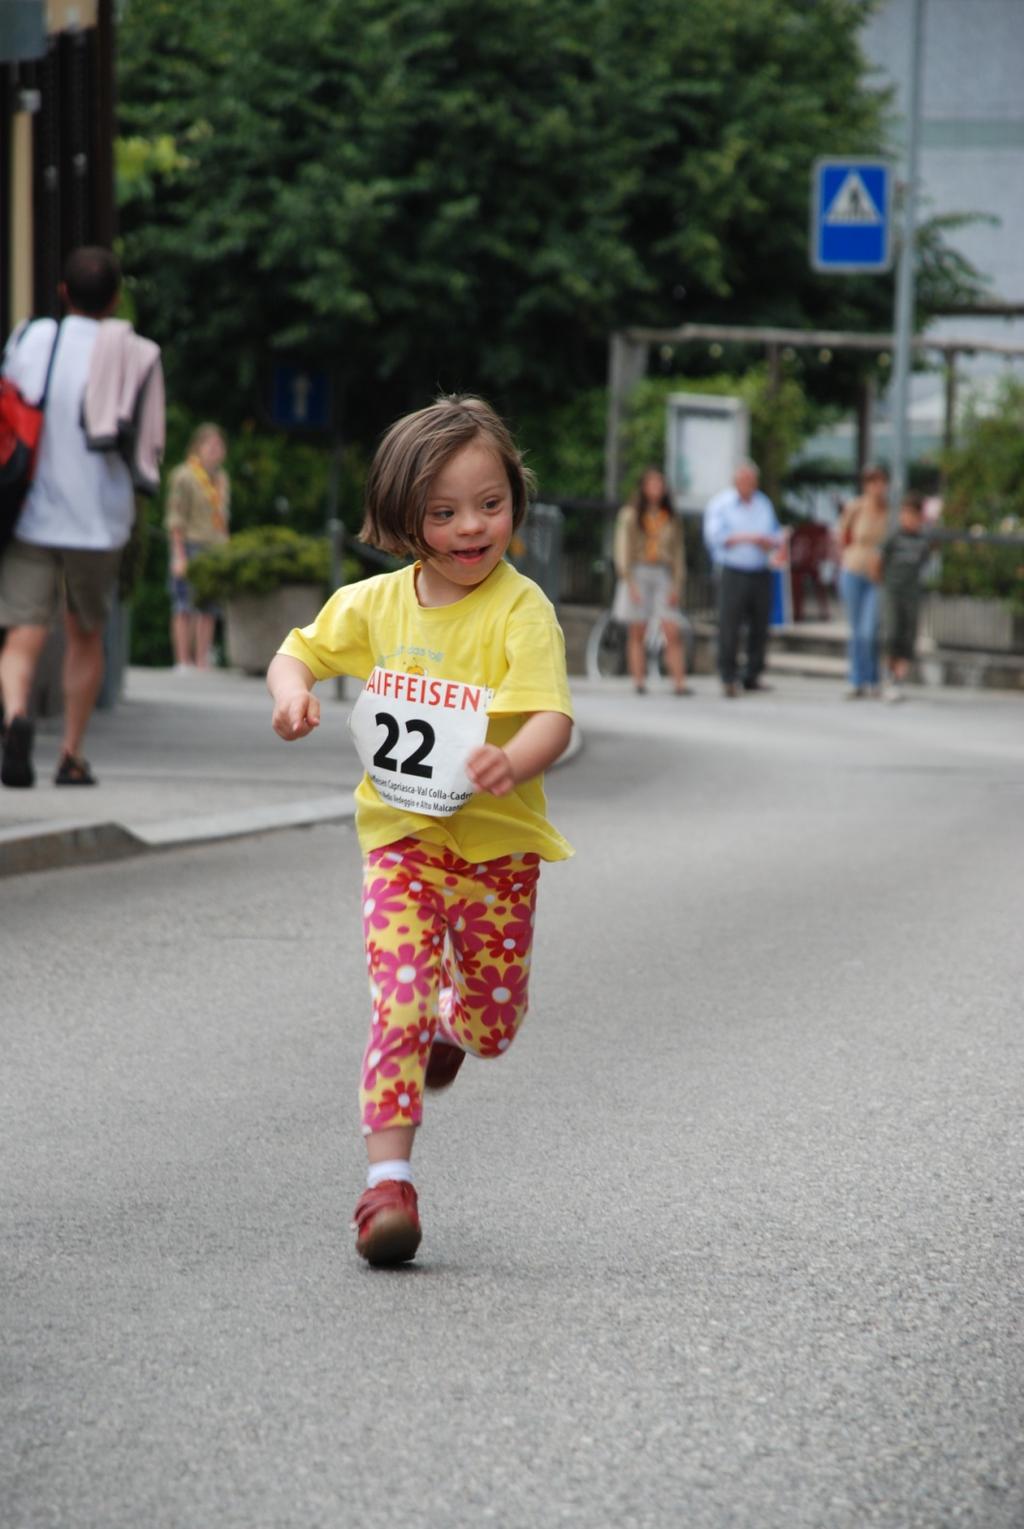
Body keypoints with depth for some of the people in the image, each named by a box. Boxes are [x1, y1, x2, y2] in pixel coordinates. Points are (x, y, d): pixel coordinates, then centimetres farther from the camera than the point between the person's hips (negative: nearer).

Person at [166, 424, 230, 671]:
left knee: (209, 611, 5)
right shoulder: (183, 477, -6)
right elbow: (175, 518, -9)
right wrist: (179, 555, -14)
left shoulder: (221, 479, 16)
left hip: (215, 549, 7)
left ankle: (202, 662, 7)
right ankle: (183, 662, -7)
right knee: (185, 609, -7)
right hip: (190, 547, -7)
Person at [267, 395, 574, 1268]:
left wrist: (514, 762, -48)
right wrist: (293, 692, -10)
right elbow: (301, 653, 14)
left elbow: (553, 718, -26)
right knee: (397, 998, -13)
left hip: (497, 843, -1)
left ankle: (452, 1023, 49)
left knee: (496, 1021, 12)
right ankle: (389, 1179, -10)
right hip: (401, 837, 1)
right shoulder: (375, 605, -2)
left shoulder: (521, 610, -16)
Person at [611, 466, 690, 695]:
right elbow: (622, 550, 1)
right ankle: (639, 682, 1)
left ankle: (680, 683, -13)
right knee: (637, 633, -1)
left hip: (663, 575, 2)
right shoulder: (630, 515, 4)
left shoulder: (672, 519, 12)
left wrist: (677, 585, 2)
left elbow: (678, 553, 12)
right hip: (638, 573, -2)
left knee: (673, 633, -9)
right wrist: (629, 581, -8)